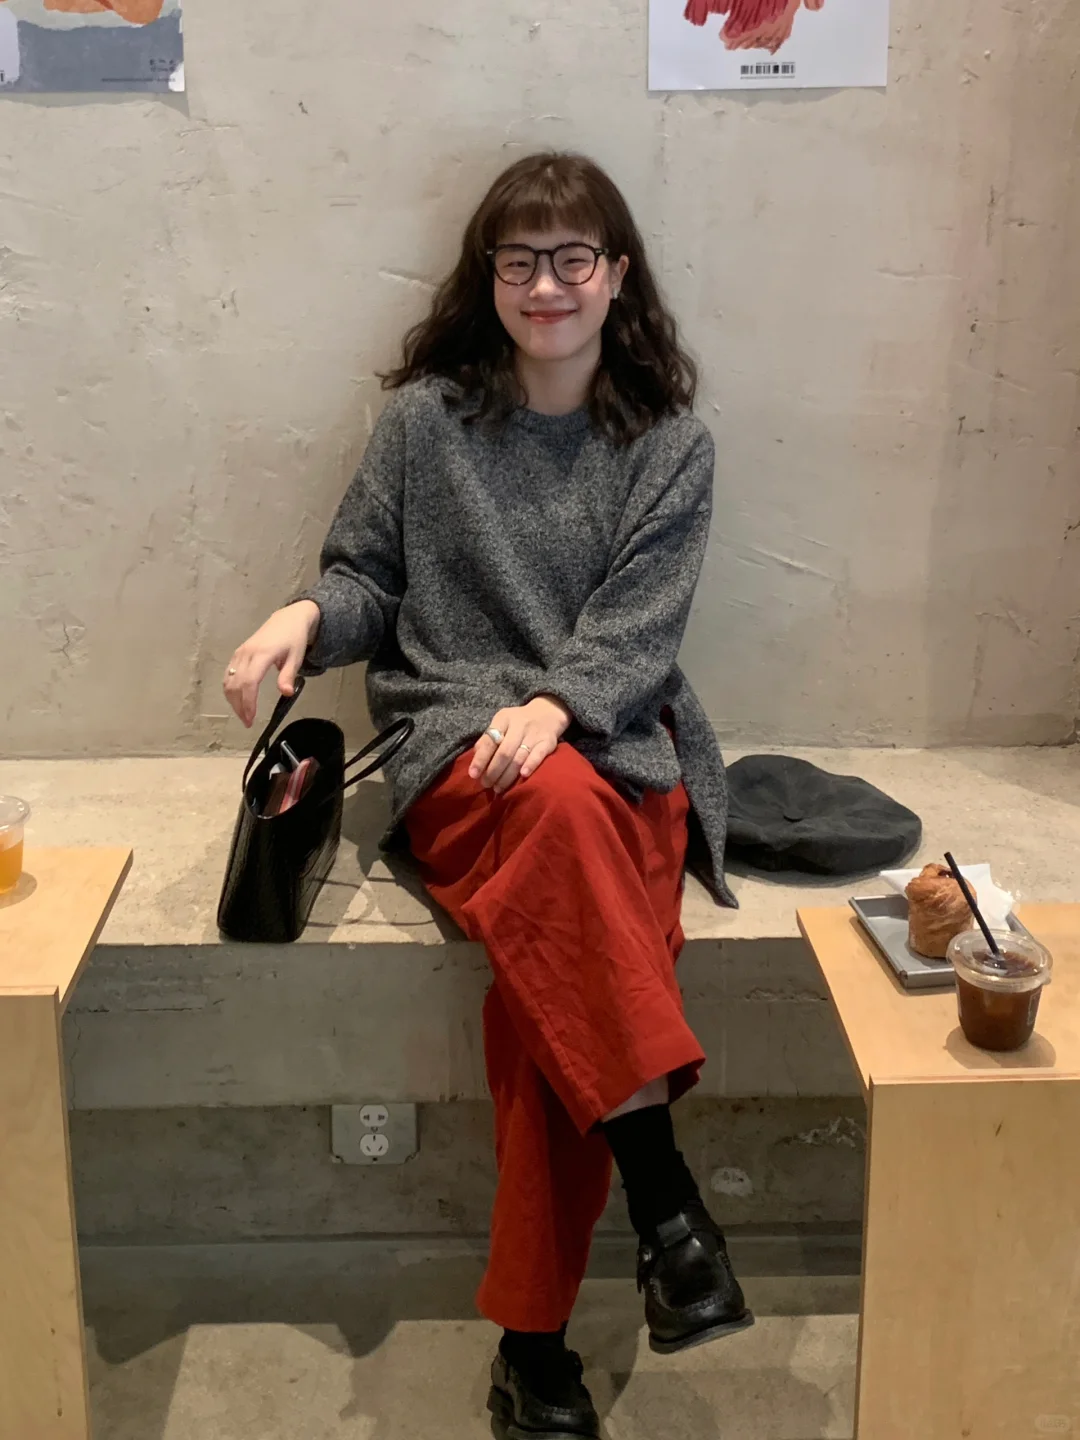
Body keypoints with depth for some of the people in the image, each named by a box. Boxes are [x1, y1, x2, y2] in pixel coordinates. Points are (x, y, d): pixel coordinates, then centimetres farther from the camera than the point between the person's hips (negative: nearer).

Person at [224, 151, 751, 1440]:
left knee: (551, 961, -30)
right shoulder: (426, 418, 11)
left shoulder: (670, 446, 10)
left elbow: (638, 625, -1)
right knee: (558, 806, -38)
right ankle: (660, 1186, -33)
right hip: (453, 740, 0)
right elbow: (368, 576, 13)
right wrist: (305, 618, -10)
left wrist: (554, 704, -20)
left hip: (612, 740, 0)